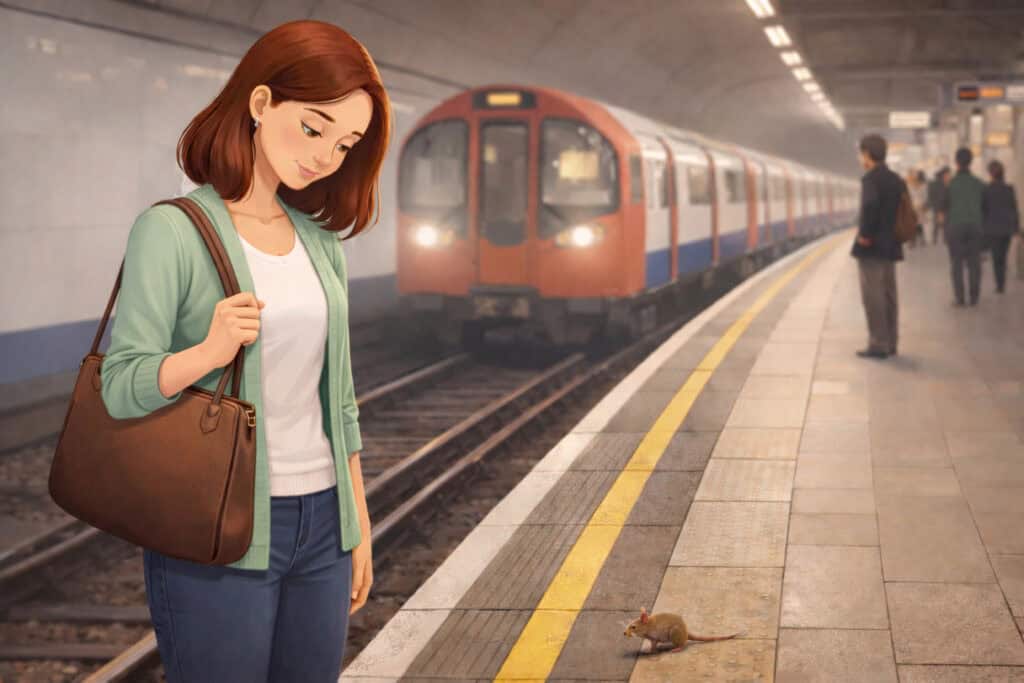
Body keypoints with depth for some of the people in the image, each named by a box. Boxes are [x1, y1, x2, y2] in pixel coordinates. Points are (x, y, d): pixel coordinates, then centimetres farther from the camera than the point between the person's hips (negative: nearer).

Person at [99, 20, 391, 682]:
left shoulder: (320, 238, 8)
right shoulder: (172, 230, -9)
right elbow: (119, 388, -12)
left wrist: (359, 524, 15)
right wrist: (207, 352, -29)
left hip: (320, 526, 6)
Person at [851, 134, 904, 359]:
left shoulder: (870, 179, -13)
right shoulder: (897, 180, 12)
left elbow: (870, 205, -30)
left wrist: (865, 234, -20)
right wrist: (893, 233, 14)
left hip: (870, 247, -8)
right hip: (890, 246, 8)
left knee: (873, 296, -5)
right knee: (888, 295, 13)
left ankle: (878, 344, -5)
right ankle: (890, 343, 17)